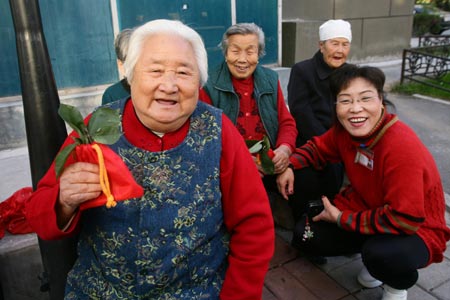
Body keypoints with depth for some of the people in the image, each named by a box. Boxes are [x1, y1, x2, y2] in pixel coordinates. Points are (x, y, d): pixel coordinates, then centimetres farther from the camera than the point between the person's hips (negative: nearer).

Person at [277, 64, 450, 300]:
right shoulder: (344, 131, -12)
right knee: (304, 235, -2)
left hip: (417, 228, -6)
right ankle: (370, 251, 17)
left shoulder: (402, 147, -32)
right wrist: (289, 164, -12)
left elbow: (404, 219, -31)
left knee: (384, 254, -38)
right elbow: (318, 147, 8)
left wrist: (342, 219, -22)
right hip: (366, 208, 6)